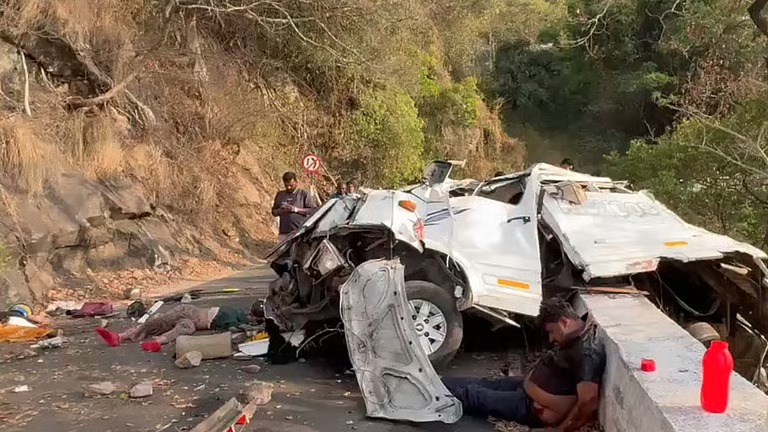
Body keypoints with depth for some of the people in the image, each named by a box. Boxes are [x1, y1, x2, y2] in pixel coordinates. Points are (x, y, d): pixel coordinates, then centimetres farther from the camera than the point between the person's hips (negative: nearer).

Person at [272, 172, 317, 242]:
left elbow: (313, 210, -5)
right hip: (284, 233, 4)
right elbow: (274, 211, 22)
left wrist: (296, 209, -13)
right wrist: (280, 210, -2)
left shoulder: (304, 194, 3)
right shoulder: (280, 195, 17)